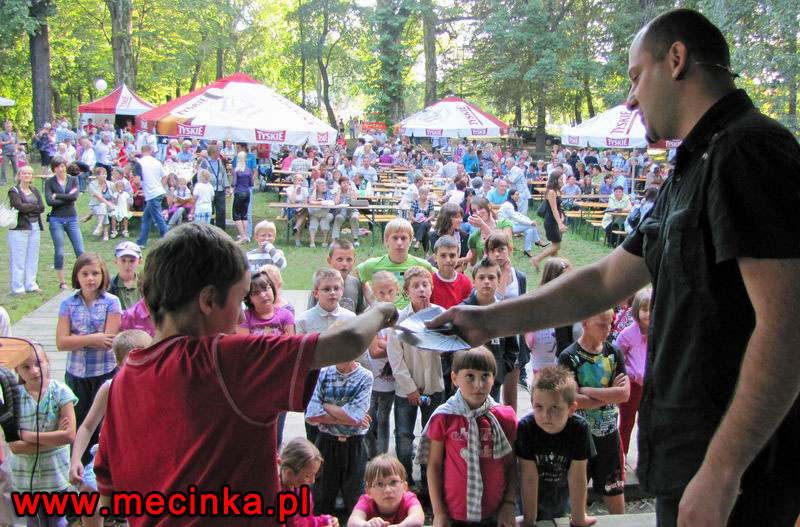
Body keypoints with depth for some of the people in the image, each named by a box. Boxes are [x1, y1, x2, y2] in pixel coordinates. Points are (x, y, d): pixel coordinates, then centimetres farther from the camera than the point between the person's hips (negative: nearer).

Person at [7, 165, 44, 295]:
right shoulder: (14, 191, -1)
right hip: (19, 228, -5)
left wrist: (27, 208, -10)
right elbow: (20, 206, -16)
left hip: (35, 227, 5)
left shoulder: (34, 190, 15)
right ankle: (17, 288, 2)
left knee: (33, 258, 8)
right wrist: (35, 207, -3)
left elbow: (42, 207, 2)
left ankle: (31, 285, 17)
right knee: (18, 259, -3)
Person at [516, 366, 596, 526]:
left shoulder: (579, 428, -27)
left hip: (562, 498, 2)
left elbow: (577, 478, -21)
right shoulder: (525, 428, -29)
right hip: (531, 498, -1)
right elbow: (529, 477, -25)